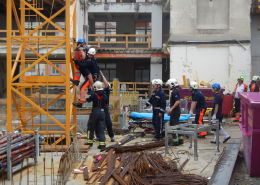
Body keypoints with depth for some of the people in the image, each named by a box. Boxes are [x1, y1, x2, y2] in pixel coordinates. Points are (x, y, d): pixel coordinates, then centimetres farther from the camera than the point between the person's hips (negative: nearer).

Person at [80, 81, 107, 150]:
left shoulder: (94, 95, -11)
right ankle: (102, 143, -2)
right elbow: (106, 105, 15)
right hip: (102, 112, 3)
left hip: (95, 112, -3)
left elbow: (85, 101, -1)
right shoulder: (104, 96, 2)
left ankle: (90, 141, 19)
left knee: (91, 127, 14)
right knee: (101, 129, 4)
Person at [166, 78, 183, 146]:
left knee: (174, 125, -6)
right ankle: (180, 139, 20)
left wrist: (171, 109, -28)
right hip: (174, 111, 10)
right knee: (176, 125, 15)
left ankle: (175, 141, -3)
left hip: (175, 111, -10)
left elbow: (178, 101, -27)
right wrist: (170, 111, 25)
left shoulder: (175, 92, -16)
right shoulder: (174, 92, 16)